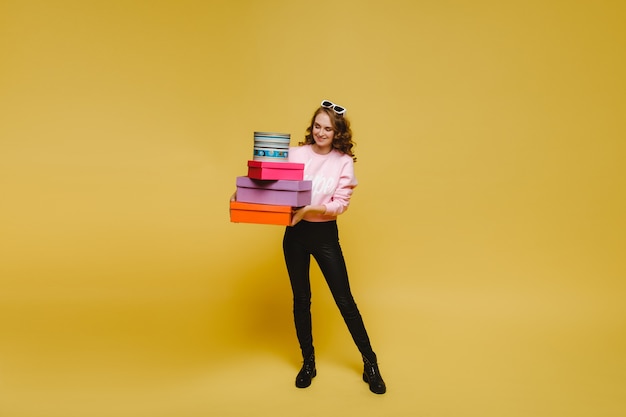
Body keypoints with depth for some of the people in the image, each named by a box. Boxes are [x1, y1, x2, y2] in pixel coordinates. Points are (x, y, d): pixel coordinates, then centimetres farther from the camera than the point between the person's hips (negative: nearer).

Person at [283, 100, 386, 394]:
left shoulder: (344, 162, -5)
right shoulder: (296, 153, -1)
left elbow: (340, 204, -10)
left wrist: (310, 209, -24)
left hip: (325, 235, -2)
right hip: (295, 234, 2)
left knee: (344, 300, 2)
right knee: (301, 298, 11)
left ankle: (370, 364, 16)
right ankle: (308, 362, 28)